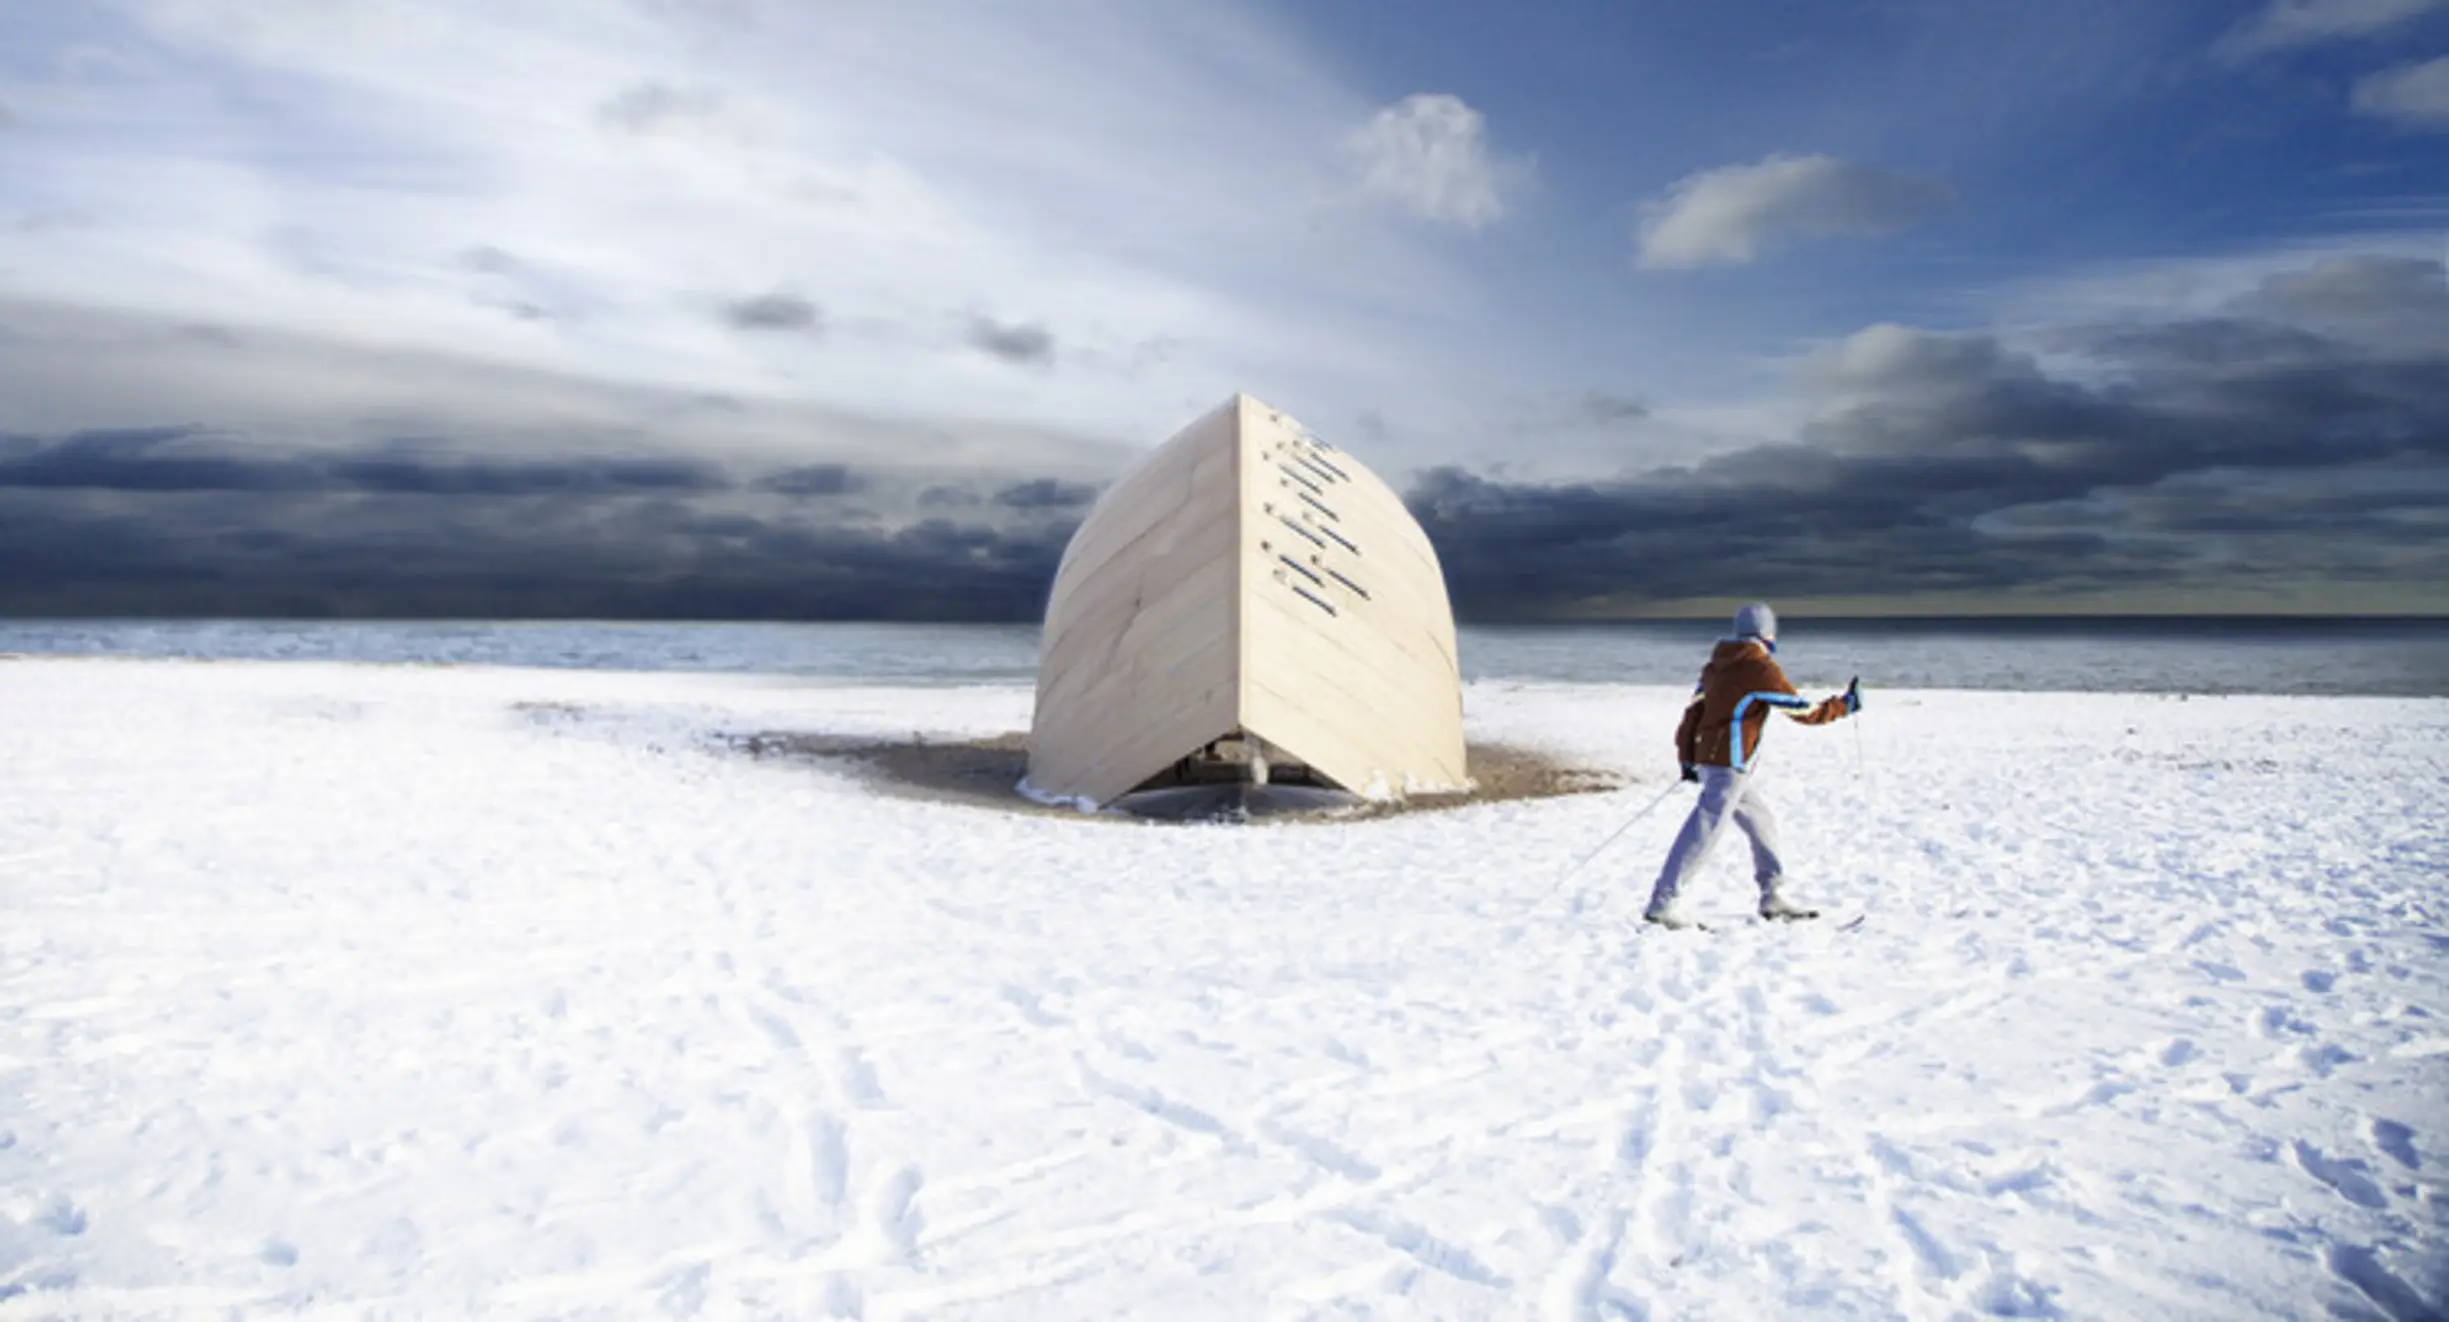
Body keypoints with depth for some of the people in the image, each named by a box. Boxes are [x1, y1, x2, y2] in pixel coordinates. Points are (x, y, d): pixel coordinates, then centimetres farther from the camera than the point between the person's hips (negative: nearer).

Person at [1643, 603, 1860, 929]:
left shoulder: (1717, 664, 12)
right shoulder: (1761, 668, -11)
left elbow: (1692, 710, 11)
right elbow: (1805, 712, -6)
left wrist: (1687, 758, 15)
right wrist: (1845, 705, 8)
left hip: (1707, 759, 9)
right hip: (1730, 764, -9)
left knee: (1761, 821, 19)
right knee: (1703, 832, -10)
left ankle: (1773, 895, 27)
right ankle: (1662, 902, -12)